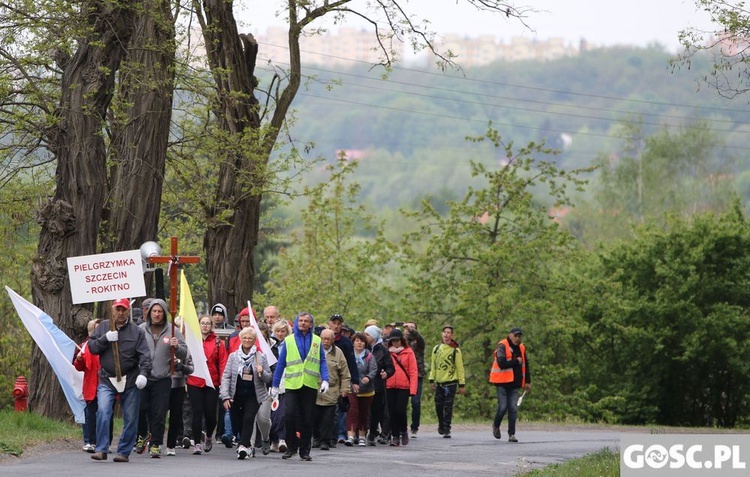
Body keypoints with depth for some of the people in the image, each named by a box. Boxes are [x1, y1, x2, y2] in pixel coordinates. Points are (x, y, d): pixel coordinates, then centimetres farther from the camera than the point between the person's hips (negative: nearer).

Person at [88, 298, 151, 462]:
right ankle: (101, 449, -13)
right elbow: (92, 347, 4)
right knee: (102, 412, -18)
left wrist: (143, 373, -21)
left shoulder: (137, 332, 2)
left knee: (130, 418, 3)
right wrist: (105, 339, -13)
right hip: (107, 379, 0)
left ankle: (124, 451, 15)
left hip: (130, 381, 0)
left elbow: (145, 355, -5)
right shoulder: (102, 327, 8)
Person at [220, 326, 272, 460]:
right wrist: (225, 396, -8)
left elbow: (269, 378, 6)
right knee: (237, 422, 5)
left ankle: (243, 446, -25)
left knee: (248, 419, -19)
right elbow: (226, 376, 2)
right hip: (236, 396, 2)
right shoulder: (233, 356, 6)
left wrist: (262, 373, -17)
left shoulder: (261, 357, 3)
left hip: (253, 395, -2)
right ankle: (248, 445, 22)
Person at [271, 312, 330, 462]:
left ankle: (305, 450, 12)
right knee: (289, 415, -13)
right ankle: (291, 447, 3)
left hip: (310, 385, 1)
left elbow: (322, 362, 6)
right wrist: (275, 386, 7)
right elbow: (281, 364, 8)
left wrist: (325, 380, -8)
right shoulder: (288, 341, 6)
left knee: (308, 419, 4)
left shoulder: (317, 341, 7)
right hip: (292, 384, -1)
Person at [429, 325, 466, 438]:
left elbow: (460, 368, -2)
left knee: (448, 408, -5)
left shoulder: (455, 350, -3)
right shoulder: (436, 349, 8)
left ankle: (447, 430, -3)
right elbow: (433, 365, 13)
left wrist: (462, 385, -4)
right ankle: (441, 425, 28)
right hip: (439, 382, 4)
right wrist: (431, 380, 6)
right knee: (438, 406, 7)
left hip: (451, 383, -4)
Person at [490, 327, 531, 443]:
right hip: (503, 382, -5)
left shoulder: (521, 348, 13)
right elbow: (501, 363, -20)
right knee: (503, 407, -6)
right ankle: (496, 426, 22)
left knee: (513, 409, -2)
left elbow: (525, 365, 21)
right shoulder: (502, 346, -7)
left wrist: (527, 381, 16)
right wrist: (516, 361, -11)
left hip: (514, 384, 5)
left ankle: (511, 434, -1)